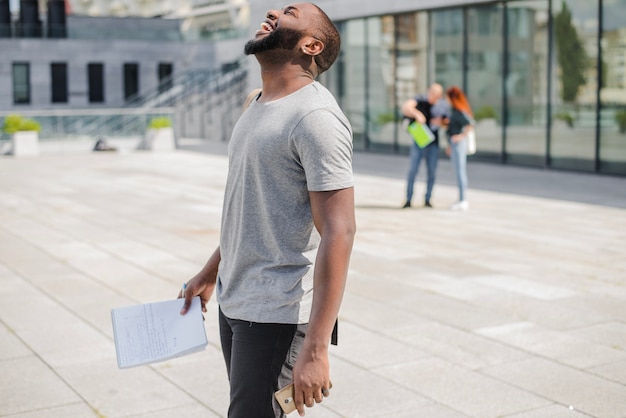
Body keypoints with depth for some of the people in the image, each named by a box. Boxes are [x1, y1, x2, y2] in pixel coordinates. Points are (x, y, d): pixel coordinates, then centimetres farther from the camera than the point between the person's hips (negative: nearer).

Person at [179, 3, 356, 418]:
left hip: (277, 316, -8)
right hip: (233, 303, 8)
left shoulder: (314, 116, -17)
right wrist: (210, 273, 24)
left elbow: (338, 233, -23)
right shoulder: (258, 107, 12)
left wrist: (315, 348, -26)